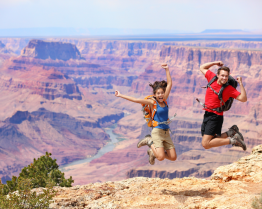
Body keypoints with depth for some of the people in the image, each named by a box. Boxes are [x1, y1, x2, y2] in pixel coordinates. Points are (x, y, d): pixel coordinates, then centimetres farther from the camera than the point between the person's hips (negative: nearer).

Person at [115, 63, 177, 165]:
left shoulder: (164, 100, 7)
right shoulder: (152, 102, -5)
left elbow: (169, 84, 9)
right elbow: (136, 100, -8)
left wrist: (167, 70, 8)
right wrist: (120, 95, -10)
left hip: (166, 133, 6)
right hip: (157, 132, -6)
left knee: (173, 157, 1)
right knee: (161, 157, -18)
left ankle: (152, 152, 23)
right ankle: (150, 142, 9)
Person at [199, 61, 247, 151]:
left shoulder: (229, 88, -12)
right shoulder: (212, 77, 1)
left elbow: (243, 99, -19)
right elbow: (202, 68, 17)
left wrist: (241, 84, -22)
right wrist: (215, 63, 6)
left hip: (215, 117, -7)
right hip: (207, 114, 7)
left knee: (205, 144, -16)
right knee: (210, 141, 11)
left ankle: (232, 140, -6)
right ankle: (231, 132, 19)